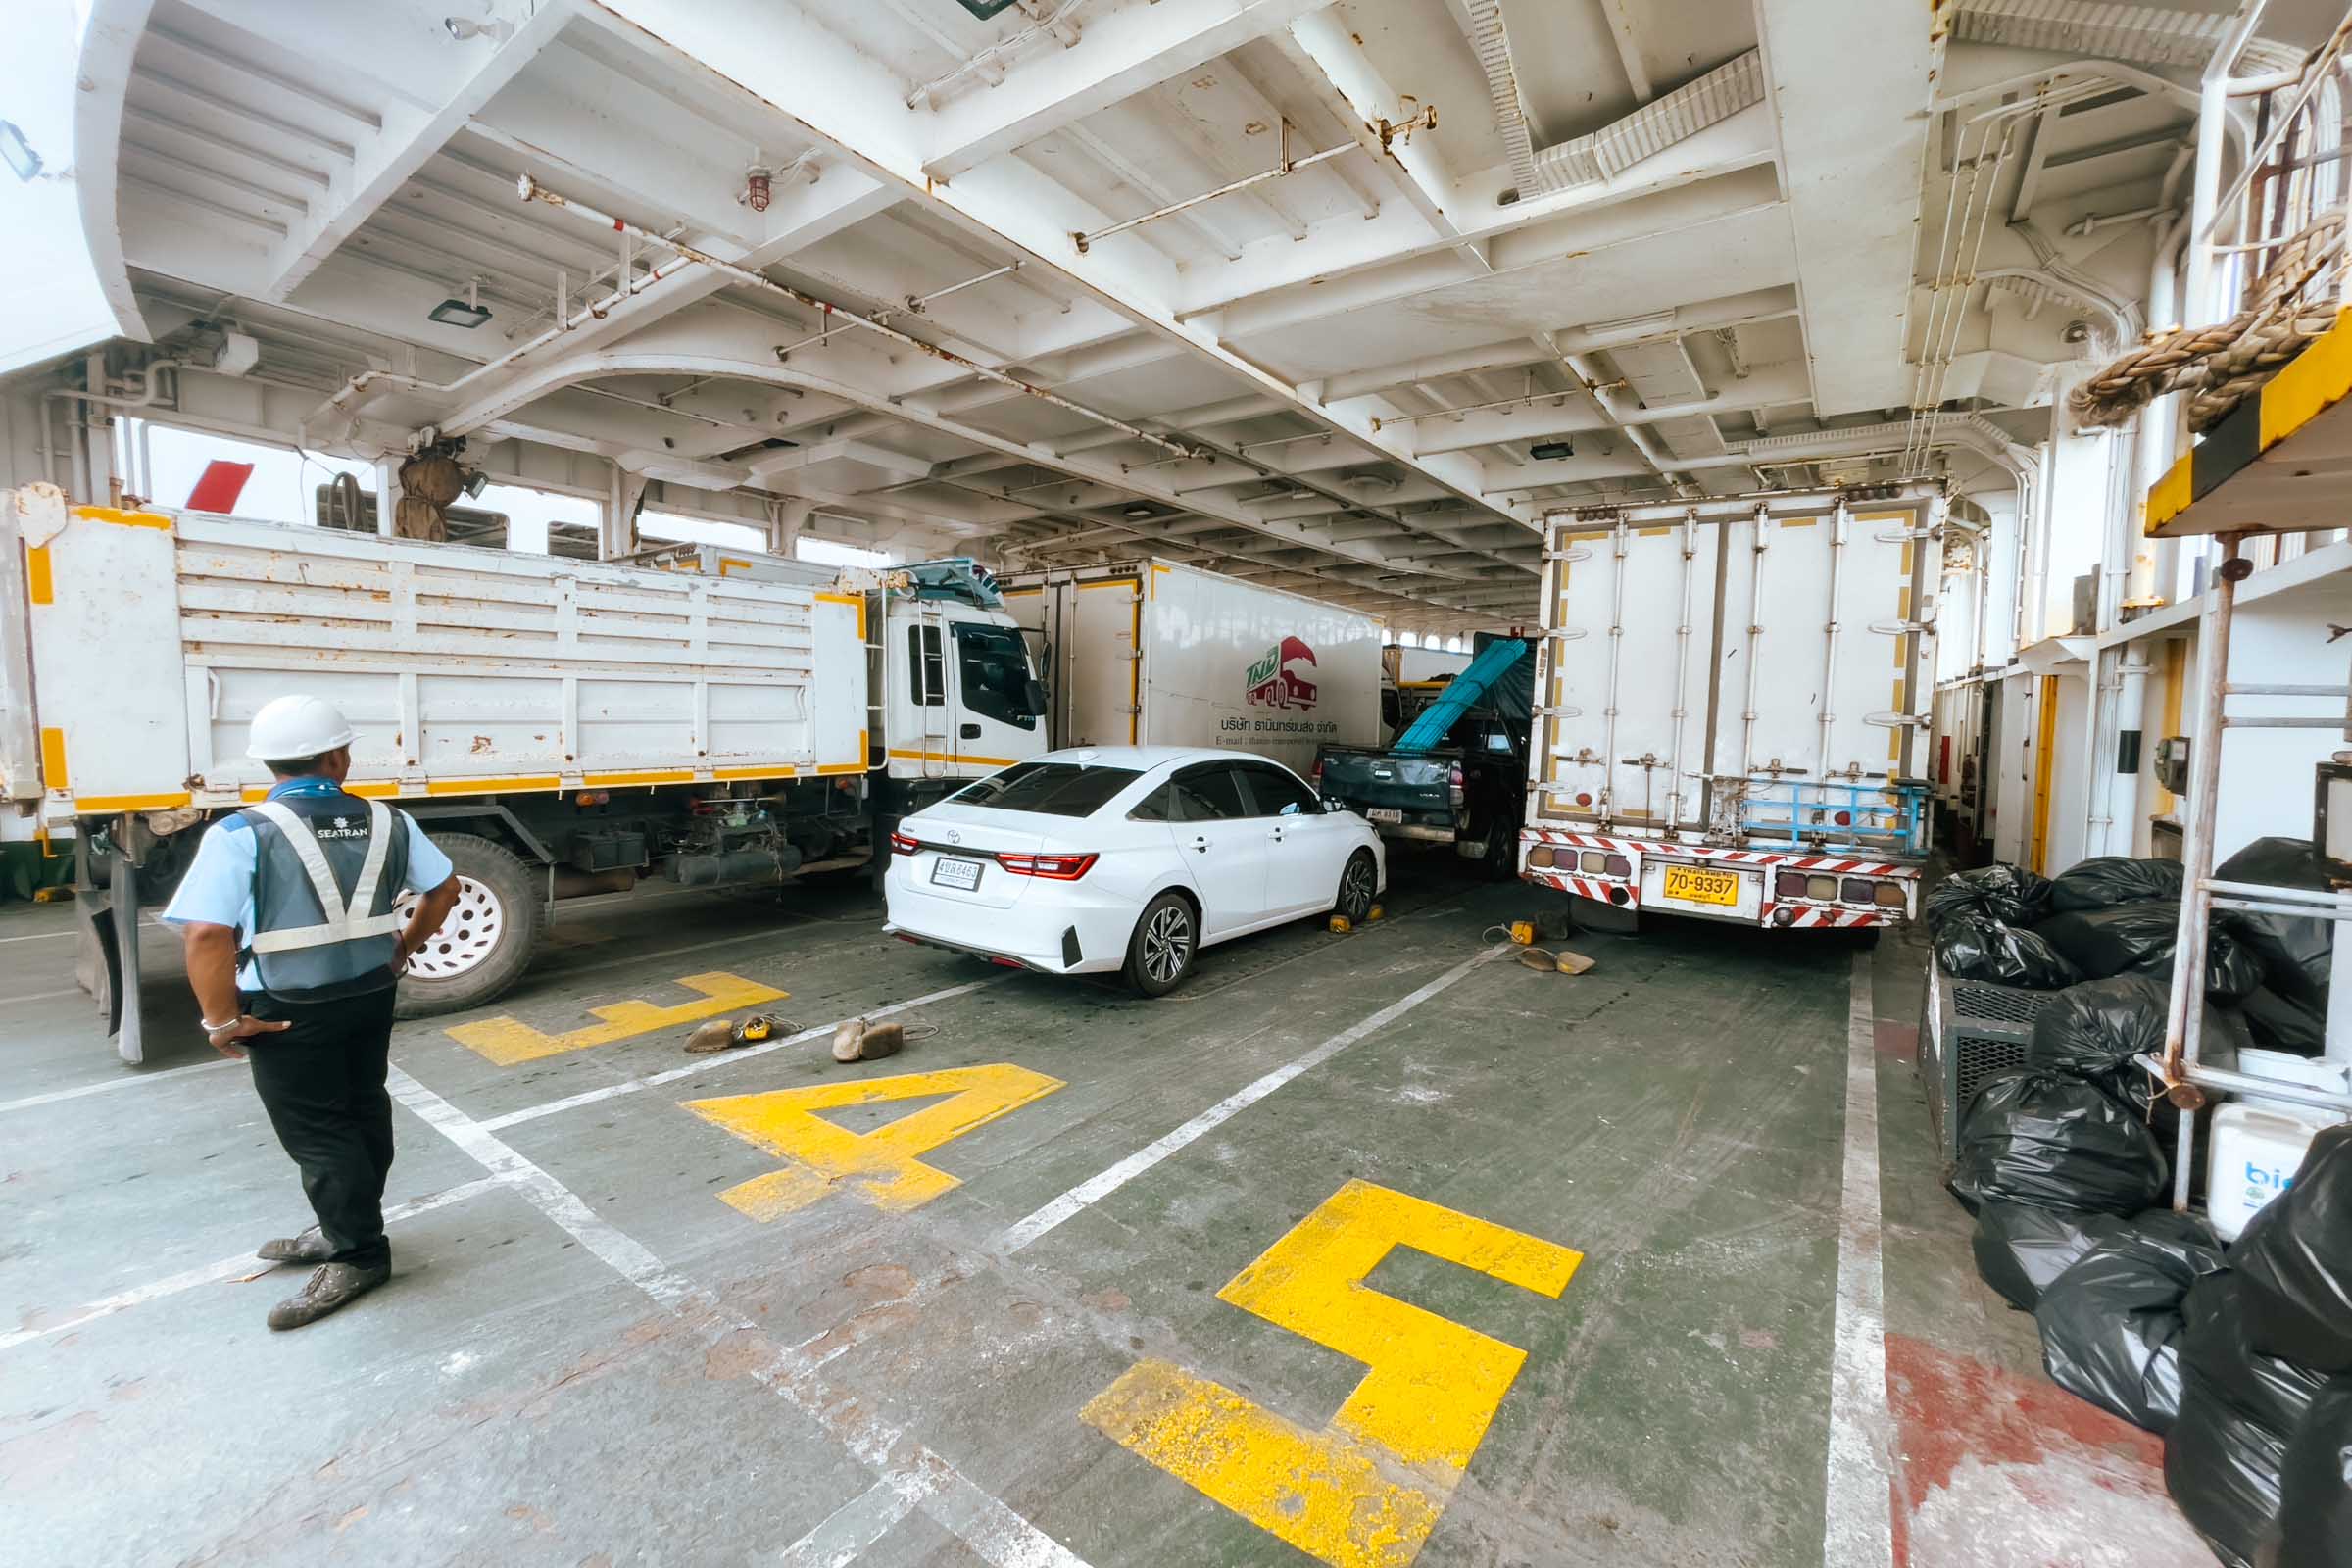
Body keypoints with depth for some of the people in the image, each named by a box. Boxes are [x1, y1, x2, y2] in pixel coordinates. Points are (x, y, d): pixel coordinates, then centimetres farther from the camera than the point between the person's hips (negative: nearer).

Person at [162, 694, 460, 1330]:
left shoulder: (242, 835, -16)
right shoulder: (386, 822, -1)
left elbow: (207, 933, -24)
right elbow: (443, 888, 8)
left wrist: (222, 1019, -13)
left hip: (289, 1011, -5)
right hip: (370, 994, 5)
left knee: (314, 1131, 7)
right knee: (362, 1110, 19)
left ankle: (358, 1254, 15)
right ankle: (344, 1229, 35)